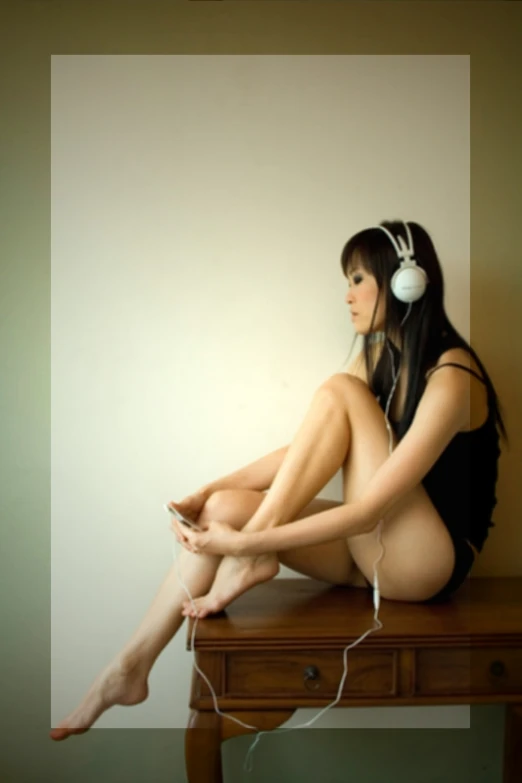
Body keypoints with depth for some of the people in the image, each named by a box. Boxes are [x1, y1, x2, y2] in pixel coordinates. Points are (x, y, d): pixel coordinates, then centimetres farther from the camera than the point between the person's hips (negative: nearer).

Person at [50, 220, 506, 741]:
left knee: (339, 393, -21)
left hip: (428, 562, -7)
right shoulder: (378, 353, 6)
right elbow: (310, 449, 4)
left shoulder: (451, 377, -21)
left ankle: (251, 560, -17)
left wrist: (248, 544, -28)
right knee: (226, 508, -12)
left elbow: (370, 509, -26)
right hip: (371, 551, 7)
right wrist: (208, 492, -5)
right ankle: (130, 669, -6)